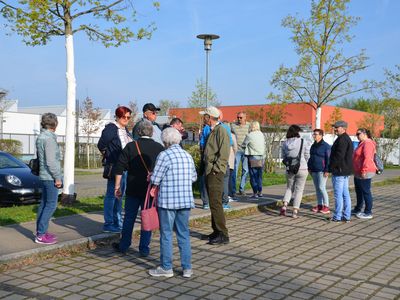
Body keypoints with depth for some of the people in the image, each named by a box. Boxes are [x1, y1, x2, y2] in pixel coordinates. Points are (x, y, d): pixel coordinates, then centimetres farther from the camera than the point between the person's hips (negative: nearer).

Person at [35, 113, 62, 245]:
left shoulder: (41, 137, 12)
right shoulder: (49, 138, -17)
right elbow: (50, 161, -21)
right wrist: (57, 177, -14)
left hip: (44, 176, 10)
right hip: (50, 176, -10)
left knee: (44, 203, 15)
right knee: (51, 205, -6)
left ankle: (40, 231, 22)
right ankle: (40, 235, -5)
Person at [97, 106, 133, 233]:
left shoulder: (125, 130, 14)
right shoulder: (111, 128, -12)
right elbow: (101, 145, -14)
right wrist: (109, 157, -5)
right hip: (115, 167, -9)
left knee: (120, 194, 15)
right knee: (111, 195, -3)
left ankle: (118, 222, 24)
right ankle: (108, 224, 4)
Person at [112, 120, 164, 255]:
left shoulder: (131, 146, -3)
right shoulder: (159, 148, 0)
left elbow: (120, 168, -5)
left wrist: (117, 185, 2)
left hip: (133, 190, 0)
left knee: (129, 218, 11)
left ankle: (123, 246, 21)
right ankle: (144, 248, 11)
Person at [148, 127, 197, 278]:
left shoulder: (164, 155, -11)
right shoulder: (188, 156, 7)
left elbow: (155, 179, -11)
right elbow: (194, 177, 14)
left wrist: (156, 186, 9)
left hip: (167, 201, -5)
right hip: (186, 200, 6)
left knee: (166, 234, 5)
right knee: (184, 234, 12)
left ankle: (166, 268, 13)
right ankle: (187, 268, 15)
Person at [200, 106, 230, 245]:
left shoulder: (221, 131, -11)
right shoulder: (212, 131, 19)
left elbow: (224, 154, -19)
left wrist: (215, 169, -19)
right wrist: (208, 168, 15)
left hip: (216, 172, -10)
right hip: (209, 171, 10)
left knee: (215, 203, -11)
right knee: (213, 203, 12)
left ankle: (223, 234, -7)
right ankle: (216, 232, 19)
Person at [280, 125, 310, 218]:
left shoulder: (285, 143, 1)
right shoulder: (304, 142, -9)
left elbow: (283, 157, 7)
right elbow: (307, 156, -2)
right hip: (302, 169, -3)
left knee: (289, 188, 19)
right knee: (299, 189, 6)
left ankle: (284, 205, 1)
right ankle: (295, 211, 4)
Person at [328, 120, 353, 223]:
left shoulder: (342, 139, -16)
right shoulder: (347, 138, 18)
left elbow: (339, 156, -23)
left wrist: (331, 167, -12)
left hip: (339, 171, -11)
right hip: (345, 171, 11)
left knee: (338, 194, -6)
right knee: (345, 194, 12)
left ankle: (337, 217, -2)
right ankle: (346, 216, 17)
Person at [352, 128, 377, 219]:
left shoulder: (367, 143, -16)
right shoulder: (362, 143, 18)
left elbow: (367, 157, -25)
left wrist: (364, 170, -26)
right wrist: (357, 171, 20)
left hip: (365, 173, -11)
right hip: (358, 173, 11)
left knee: (366, 192, -4)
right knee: (359, 191, 19)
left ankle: (368, 213, 2)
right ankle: (358, 209, 32)